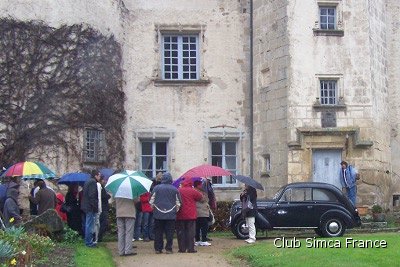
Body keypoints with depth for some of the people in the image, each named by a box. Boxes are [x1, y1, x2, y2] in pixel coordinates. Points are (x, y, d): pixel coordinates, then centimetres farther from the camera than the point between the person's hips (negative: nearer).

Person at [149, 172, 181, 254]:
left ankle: (158, 249, 8)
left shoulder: (156, 188, 0)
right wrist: (176, 210, 18)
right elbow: (178, 203, 4)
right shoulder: (175, 189, 1)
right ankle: (168, 248, 1)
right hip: (171, 215, 0)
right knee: (169, 232, 3)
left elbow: (151, 201, 2)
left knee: (158, 232, 7)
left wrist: (154, 209, 17)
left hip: (158, 214, 1)